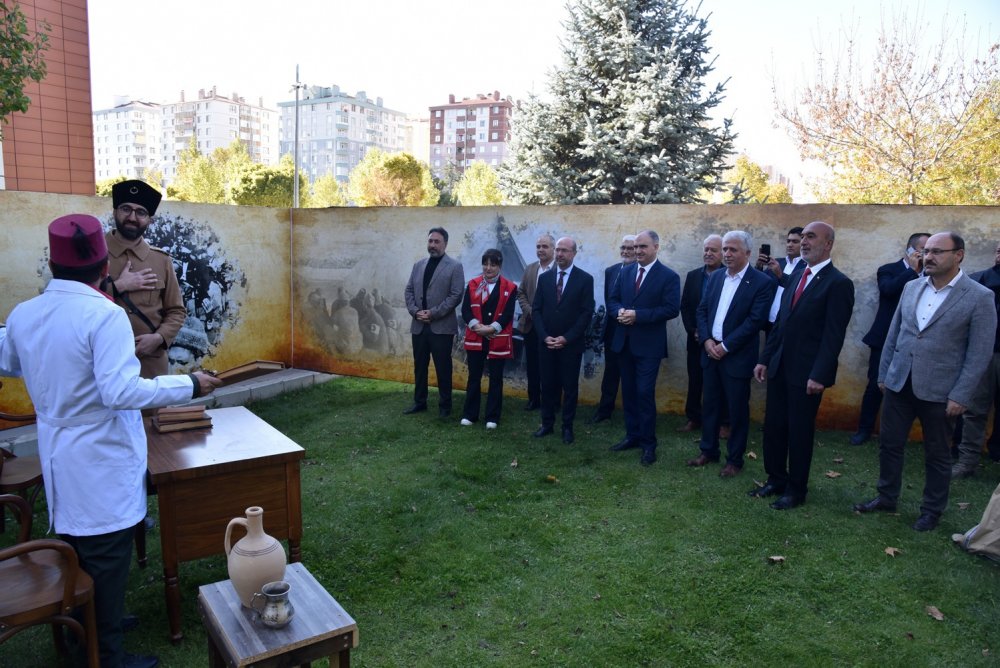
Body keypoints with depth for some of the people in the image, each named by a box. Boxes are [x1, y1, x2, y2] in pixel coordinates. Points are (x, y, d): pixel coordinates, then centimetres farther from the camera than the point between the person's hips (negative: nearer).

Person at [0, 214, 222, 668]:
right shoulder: (105, 315, -23)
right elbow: (121, 391, -30)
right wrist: (189, 385, -23)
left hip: (58, 454, 8)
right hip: (100, 459, -7)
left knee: (74, 548, 23)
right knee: (106, 558, 6)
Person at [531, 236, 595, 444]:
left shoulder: (585, 279, -3)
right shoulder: (544, 277, 6)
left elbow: (587, 313, -8)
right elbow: (536, 310, 5)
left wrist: (566, 338, -13)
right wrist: (545, 336, -8)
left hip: (571, 344, -2)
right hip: (546, 342, 3)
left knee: (570, 387, 6)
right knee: (548, 385, 8)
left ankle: (567, 427, 17)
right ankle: (547, 423, 21)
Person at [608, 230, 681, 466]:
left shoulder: (669, 276, -8)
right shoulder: (627, 271, 9)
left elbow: (672, 309, -16)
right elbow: (613, 299, 12)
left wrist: (638, 315, -21)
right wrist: (620, 311, -12)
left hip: (648, 344, -6)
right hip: (624, 342, 6)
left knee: (645, 393, -5)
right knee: (628, 391, 13)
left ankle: (648, 444, 8)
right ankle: (632, 436, 27)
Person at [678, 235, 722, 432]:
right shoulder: (692, 276, 6)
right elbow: (684, 307, 6)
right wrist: (693, 331, -5)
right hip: (696, 339, 4)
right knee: (694, 381, 11)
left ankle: (720, 422, 17)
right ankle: (693, 418, 22)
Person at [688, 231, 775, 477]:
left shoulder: (762, 282, -10)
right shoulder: (716, 277, 9)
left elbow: (755, 320, -16)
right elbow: (702, 310, 8)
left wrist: (725, 346, -17)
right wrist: (707, 340, -7)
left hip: (737, 357, -5)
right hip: (710, 352, 5)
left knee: (737, 410, 6)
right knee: (710, 405, 14)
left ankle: (735, 459, 19)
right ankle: (709, 450, 29)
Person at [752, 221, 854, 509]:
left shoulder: (838, 283, -12)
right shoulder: (797, 275, 11)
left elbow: (834, 335, -16)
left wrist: (819, 375, -19)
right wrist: (765, 359, 11)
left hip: (806, 372, -7)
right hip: (779, 366, 7)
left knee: (799, 432, 6)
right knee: (773, 427, 13)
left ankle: (795, 490, 22)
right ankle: (776, 480, 30)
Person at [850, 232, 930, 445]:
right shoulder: (889, 269, -3)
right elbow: (888, 289, -25)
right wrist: (912, 270, -17)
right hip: (885, 339, -3)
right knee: (875, 384, 2)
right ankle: (864, 429, 14)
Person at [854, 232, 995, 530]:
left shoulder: (979, 298, -10)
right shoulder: (911, 288, 5)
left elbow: (979, 354, -10)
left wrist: (960, 396, -14)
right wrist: (883, 374, 10)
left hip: (939, 391, -4)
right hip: (898, 384, 4)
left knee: (937, 454, 11)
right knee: (889, 444, 13)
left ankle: (932, 511, 28)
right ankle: (886, 497, 31)